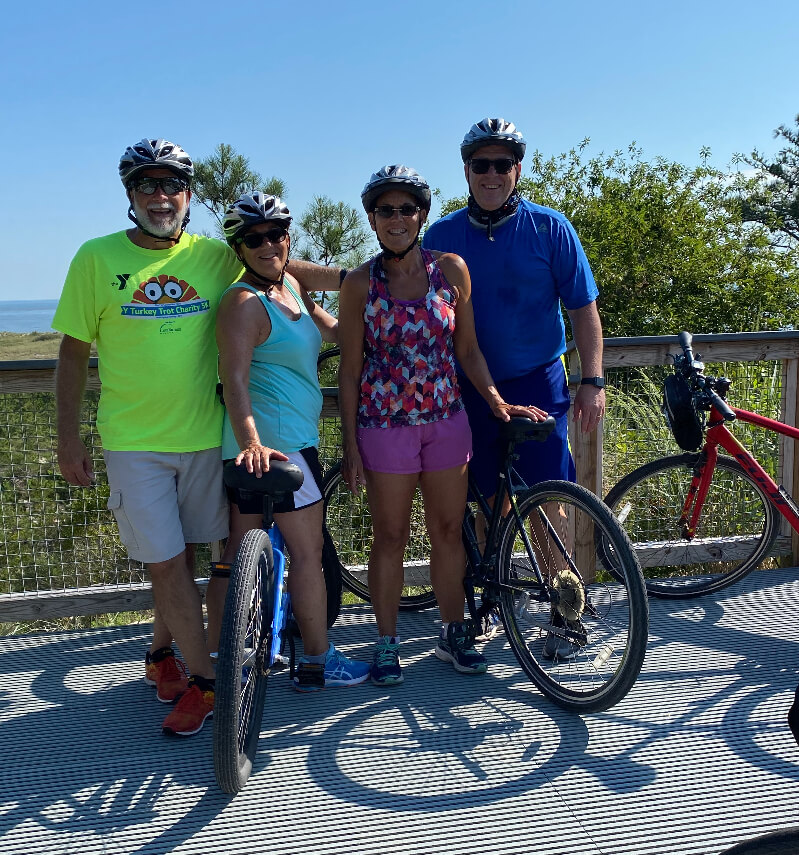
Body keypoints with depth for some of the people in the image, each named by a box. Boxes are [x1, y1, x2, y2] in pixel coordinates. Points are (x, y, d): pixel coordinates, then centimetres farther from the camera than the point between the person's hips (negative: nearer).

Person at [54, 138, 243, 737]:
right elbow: (74, 351, 2)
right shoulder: (98, 257, -3)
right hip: (133, 440, -2)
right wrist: (68, 438, 0)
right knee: (166, 562, -1)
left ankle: (161, 653, 35)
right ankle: (207, 683, 12)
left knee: (184, 554, 13)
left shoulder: (217, 256, 1)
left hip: (205, 435, 2)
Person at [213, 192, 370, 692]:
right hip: (277, 442, -9)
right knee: (308, 551, 1)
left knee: (239, 551, 13)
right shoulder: (244, 303, -15)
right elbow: (235, 379, -24)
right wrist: (251, 442, -36)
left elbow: (332, 330, 26)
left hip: (264, 439, 9)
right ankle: (318, 662, 15)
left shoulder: (291, 286, 14)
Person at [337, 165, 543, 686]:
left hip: (446, 420, 2)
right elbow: (351, 370, -1)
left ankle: (453, 633, 29)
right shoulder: (360, 284, -4)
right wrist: (350, 445, -3)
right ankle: (388, 642, 23)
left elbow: (467, 350, 7)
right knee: (391, 537, 7)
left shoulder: (451, 269, 1)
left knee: (449, 531, 11)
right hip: (385, 424, -2)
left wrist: (497, 401, -6)